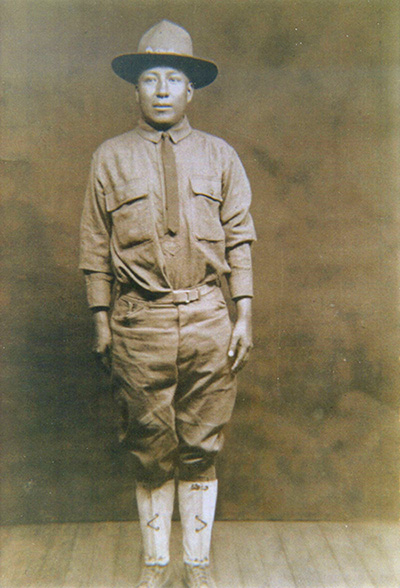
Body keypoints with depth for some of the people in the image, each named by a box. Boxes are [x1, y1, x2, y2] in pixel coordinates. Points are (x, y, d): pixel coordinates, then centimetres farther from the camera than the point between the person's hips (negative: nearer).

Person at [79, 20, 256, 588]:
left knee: (201, 447, 8)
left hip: (208, 319, 1)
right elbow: (95, 245, 7)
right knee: (149, 449, 8)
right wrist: (101, 319, 2)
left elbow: (239, 239, 7)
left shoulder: (220, 156, 10)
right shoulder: (110, 157, 7)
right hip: (139, 322, 0)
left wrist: (244, 314, 0)